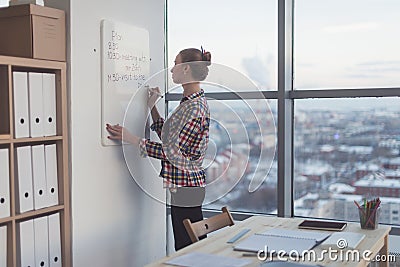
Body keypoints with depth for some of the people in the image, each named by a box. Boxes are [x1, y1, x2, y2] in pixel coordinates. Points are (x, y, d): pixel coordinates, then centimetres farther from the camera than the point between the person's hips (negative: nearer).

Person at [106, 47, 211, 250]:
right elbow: (170, 138, 15)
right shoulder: (190, 102, 13)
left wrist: (130, 138, -16)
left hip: (187, 186, -10)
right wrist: (152, 107, 14)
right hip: (183, 184, 10)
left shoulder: (195, 107, -19)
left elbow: (172, 151, -20)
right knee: (185, 247, 16)